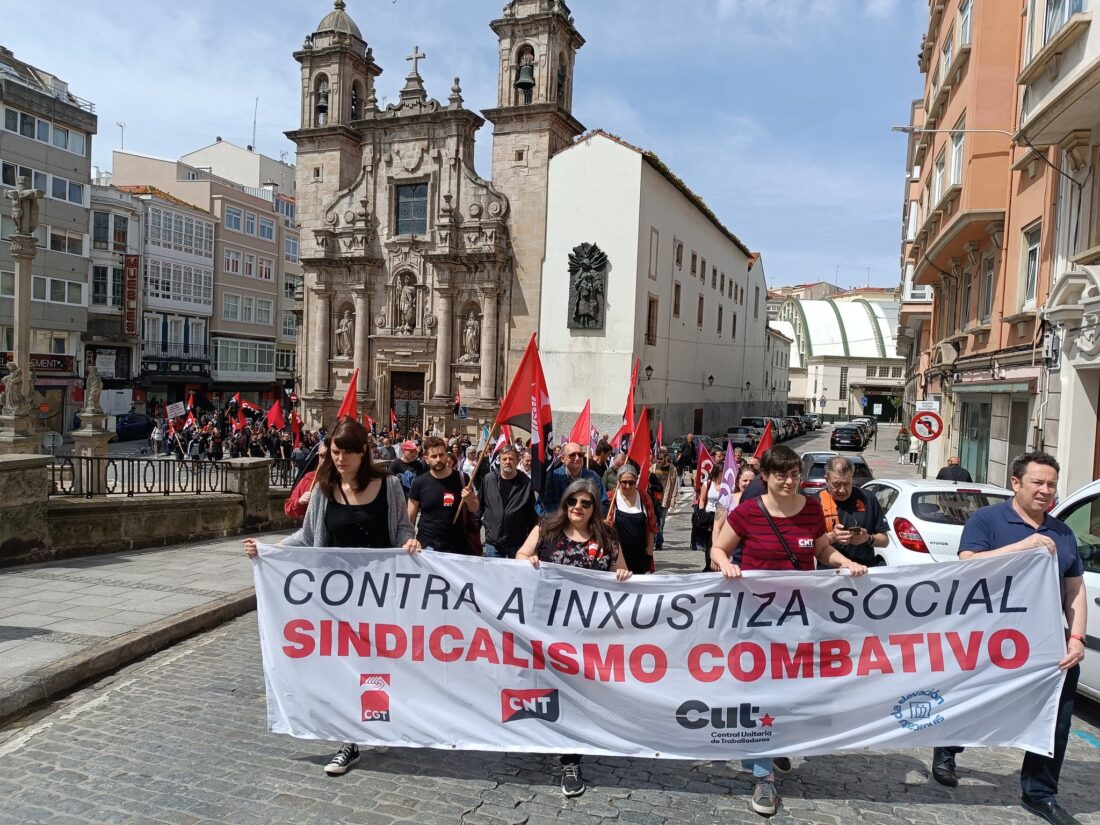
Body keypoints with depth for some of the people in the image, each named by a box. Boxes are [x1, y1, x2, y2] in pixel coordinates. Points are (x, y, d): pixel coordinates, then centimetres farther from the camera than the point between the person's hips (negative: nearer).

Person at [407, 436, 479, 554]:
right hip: (426, 545, 0)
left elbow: (475, 509, 6)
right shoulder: (419, 482, -3)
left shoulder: (461, 478, -4)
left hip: (455, 547, 0)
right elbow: (410, 517, 5)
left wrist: (469, 500, -14)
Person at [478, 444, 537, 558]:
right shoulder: (488, 480, 0)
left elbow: (532, 514, 0)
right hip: (493, 542, 2)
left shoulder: (526, 483, -5)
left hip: (518, 544, -1)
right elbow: (479, 505, 10)